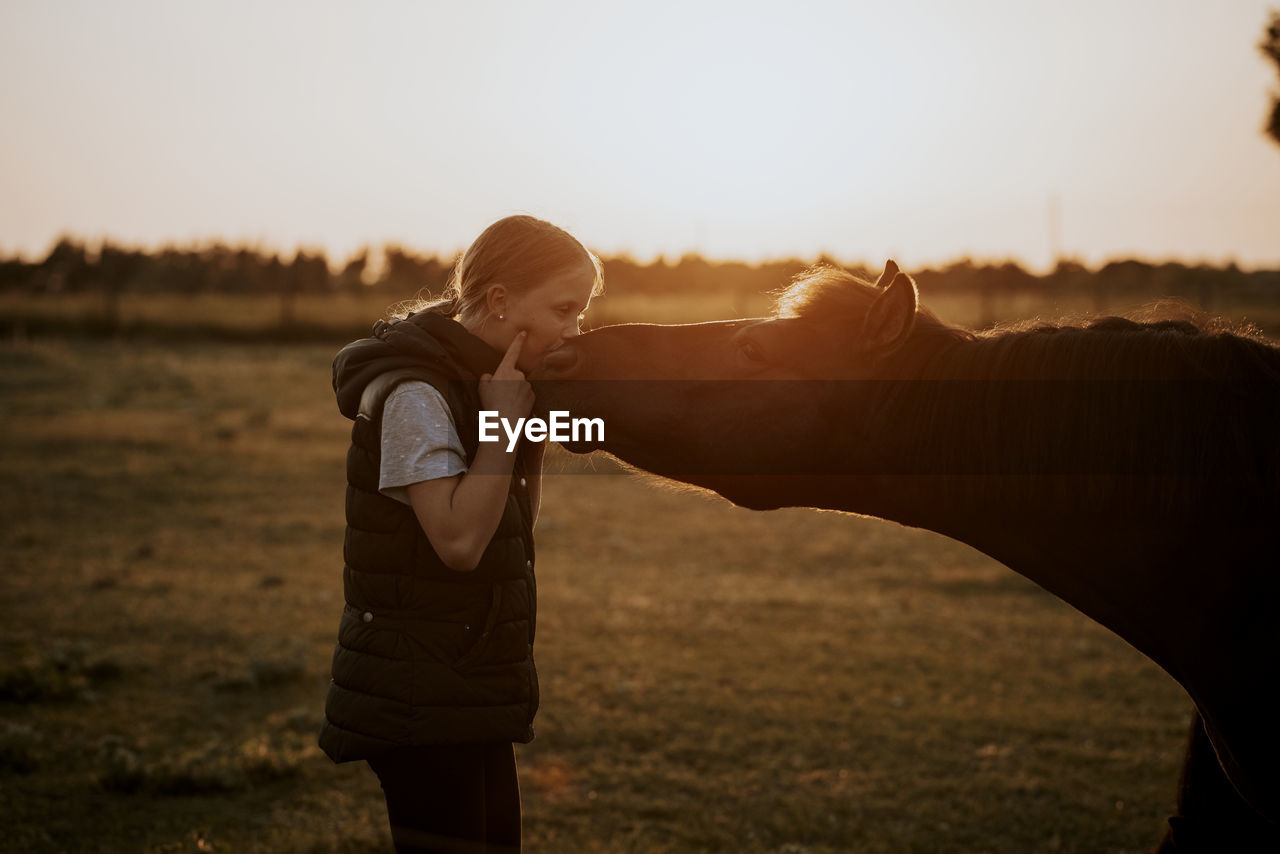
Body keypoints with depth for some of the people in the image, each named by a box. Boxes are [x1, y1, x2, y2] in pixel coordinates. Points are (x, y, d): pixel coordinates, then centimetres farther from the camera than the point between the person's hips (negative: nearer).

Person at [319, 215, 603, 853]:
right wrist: (503, 421, -20)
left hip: (464, 692, 9)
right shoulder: (413, 394, -17)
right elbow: (459, 539, -28)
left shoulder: (464, 381, 11)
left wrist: (533, 423, 4)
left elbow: (518, 522, 17)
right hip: (421, 699, -9)